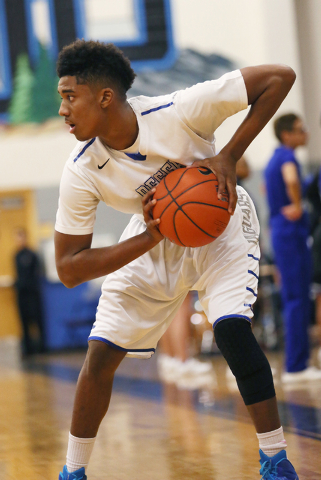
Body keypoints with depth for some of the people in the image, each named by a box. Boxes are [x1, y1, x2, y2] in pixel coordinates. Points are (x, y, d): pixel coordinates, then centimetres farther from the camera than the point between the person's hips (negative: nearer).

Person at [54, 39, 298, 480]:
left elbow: (279, 78, -27)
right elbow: (69, 269, -20)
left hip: (220, 224, -3)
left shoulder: (178, 113, -33)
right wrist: (148, 240, -33)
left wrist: (229, 157, -32)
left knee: (231, 329, -26)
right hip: (153, 240, 3)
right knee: (101, 353, -4)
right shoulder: (80, 173, -24)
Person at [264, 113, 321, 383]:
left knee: (293, 300, 12)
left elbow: (267, 188, 34)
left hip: (280, 230, 10)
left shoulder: (275, 158, 16)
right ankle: (296, 367, -9)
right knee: (298, 300, -9)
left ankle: (296, 363, 15)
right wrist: (297, 206, -22)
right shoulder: (287, 156, -14)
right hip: (292, 232, -10)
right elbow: (291, 180, -36)